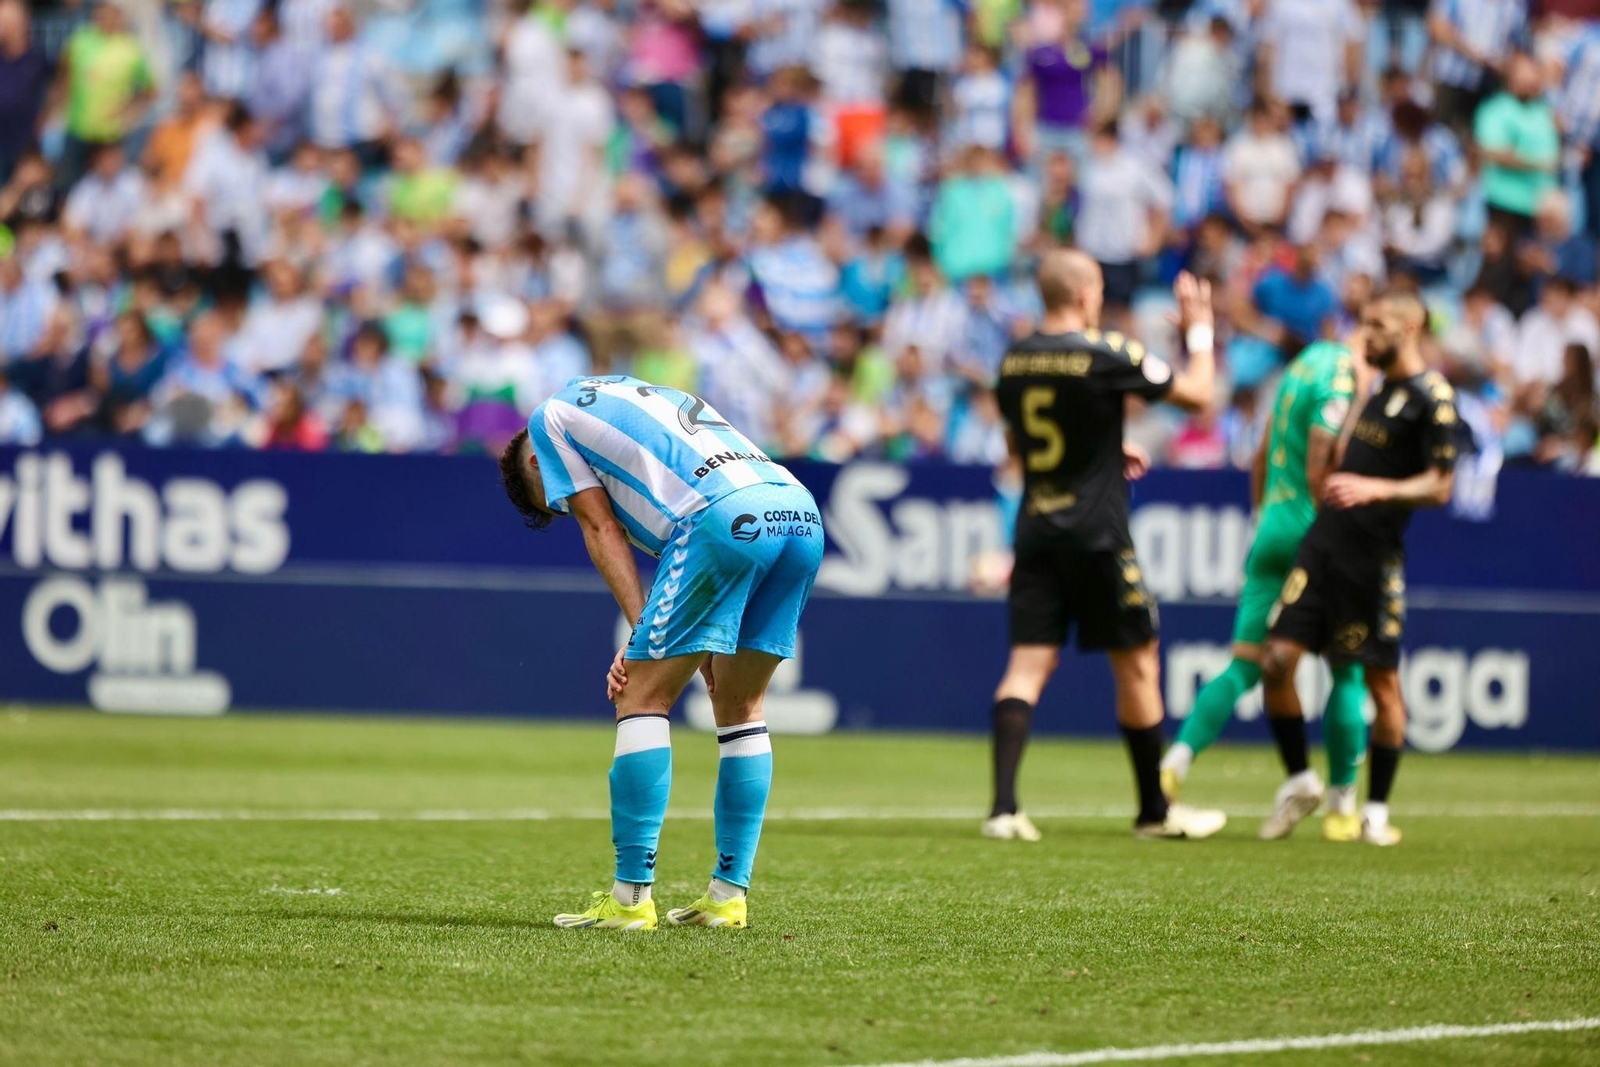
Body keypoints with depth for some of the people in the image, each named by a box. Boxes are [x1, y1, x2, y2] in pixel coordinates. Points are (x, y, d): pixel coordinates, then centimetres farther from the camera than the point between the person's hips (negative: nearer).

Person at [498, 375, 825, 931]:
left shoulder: (550, 417, 21)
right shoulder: (645, 394, 40)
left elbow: (602, 529, 11)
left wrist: (642, 632, 6)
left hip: (726, 516, -7)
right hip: (802, 512, 7)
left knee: (642, 697, 1)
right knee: (740, 708, 17)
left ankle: (631, 897, -2)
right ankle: (729, 894, 17)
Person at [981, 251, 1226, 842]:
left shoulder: (1015, 360, 7)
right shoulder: (1107, 354, -11)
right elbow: (1197, 394, -3)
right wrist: (1199, 329, 12)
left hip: (1035, 530, 5)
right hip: (1096, 533, -5)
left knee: (1028, 663, 0)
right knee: (1136, 663, 8)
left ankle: (1003, 806, -14)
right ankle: (1154, 810, 17)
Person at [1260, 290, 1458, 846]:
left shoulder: (1432, 395, -7)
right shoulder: (1376, 386, 16)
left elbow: (1439, 487, -12)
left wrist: (1375, 490, -21)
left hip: (1374, 554, -7)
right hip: (1326, 539, 7)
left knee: (1382, 682, 1)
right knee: (1277, 659, -3)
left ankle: (1376, 810, 10)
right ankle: (1299, 780, 14)